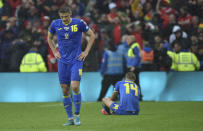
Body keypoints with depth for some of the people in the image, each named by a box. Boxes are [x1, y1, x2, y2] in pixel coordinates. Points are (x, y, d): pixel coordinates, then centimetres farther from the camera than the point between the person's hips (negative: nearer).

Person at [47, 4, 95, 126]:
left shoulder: (79, 23, -8)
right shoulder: (55, 24, 0)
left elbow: (92, 35, 4)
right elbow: (49, 38, 20)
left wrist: (86, 52, -1)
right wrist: (55, 52, 9)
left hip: (76, 60, -3)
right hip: (62, 61, 3)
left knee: (75, 87, -16)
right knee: (65, 90, 2)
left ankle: (77, 115, 1)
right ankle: (70, 118, 12)